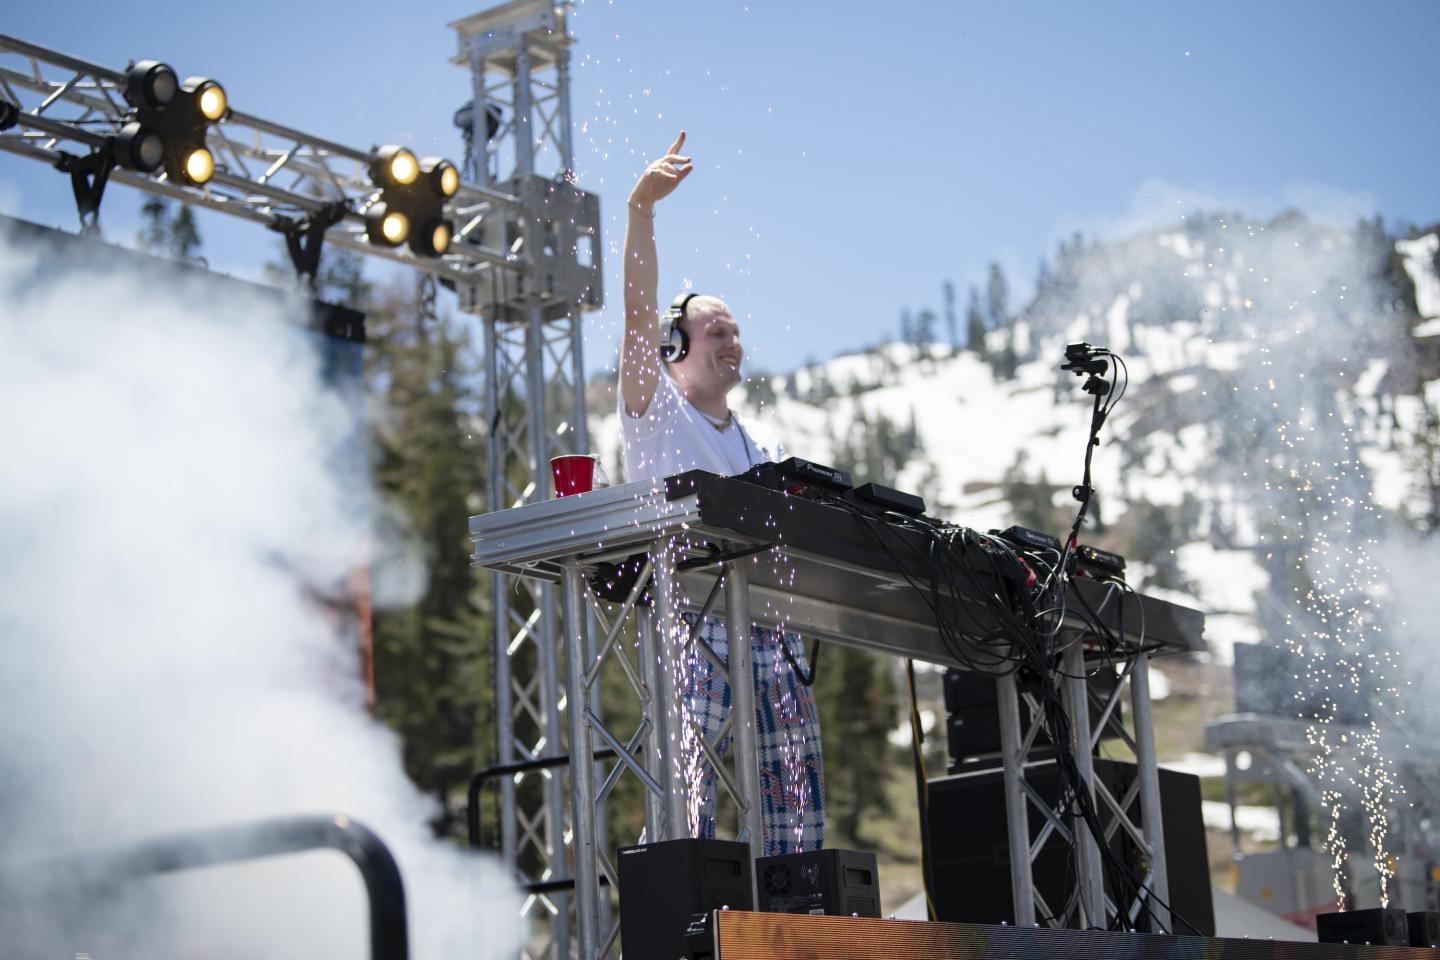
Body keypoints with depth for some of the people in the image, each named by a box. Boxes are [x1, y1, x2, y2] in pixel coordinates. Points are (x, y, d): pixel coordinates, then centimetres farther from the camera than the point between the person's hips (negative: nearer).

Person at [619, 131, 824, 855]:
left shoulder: (762, 442, 24)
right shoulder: (655, 414, 8)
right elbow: (640, 313, -5)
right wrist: (640, 209, -15)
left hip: (772, 631, 6)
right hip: (693, 630, -5)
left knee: (798, 814, 0)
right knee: (687, 806, -14)